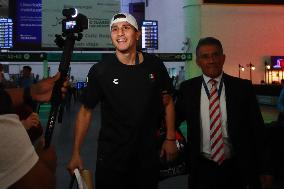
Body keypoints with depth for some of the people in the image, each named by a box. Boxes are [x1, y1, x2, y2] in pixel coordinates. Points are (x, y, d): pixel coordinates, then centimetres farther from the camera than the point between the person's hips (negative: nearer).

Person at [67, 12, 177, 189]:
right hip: (111, 155, -2)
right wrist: (76, 153, -8)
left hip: (148, 153, 2)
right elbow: (86, 110, -4)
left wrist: (170, 138, 3)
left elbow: (167, 101, 6)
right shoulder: (100, 70, -10)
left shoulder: (155, 65, -4)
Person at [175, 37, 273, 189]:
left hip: (236, 168, 1)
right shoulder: (187, 88, -2)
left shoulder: (243, 87, -4)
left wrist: (265, 169, -2)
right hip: (202, 168, 0)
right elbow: (175, 120, 7)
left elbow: (257, 130, -2)